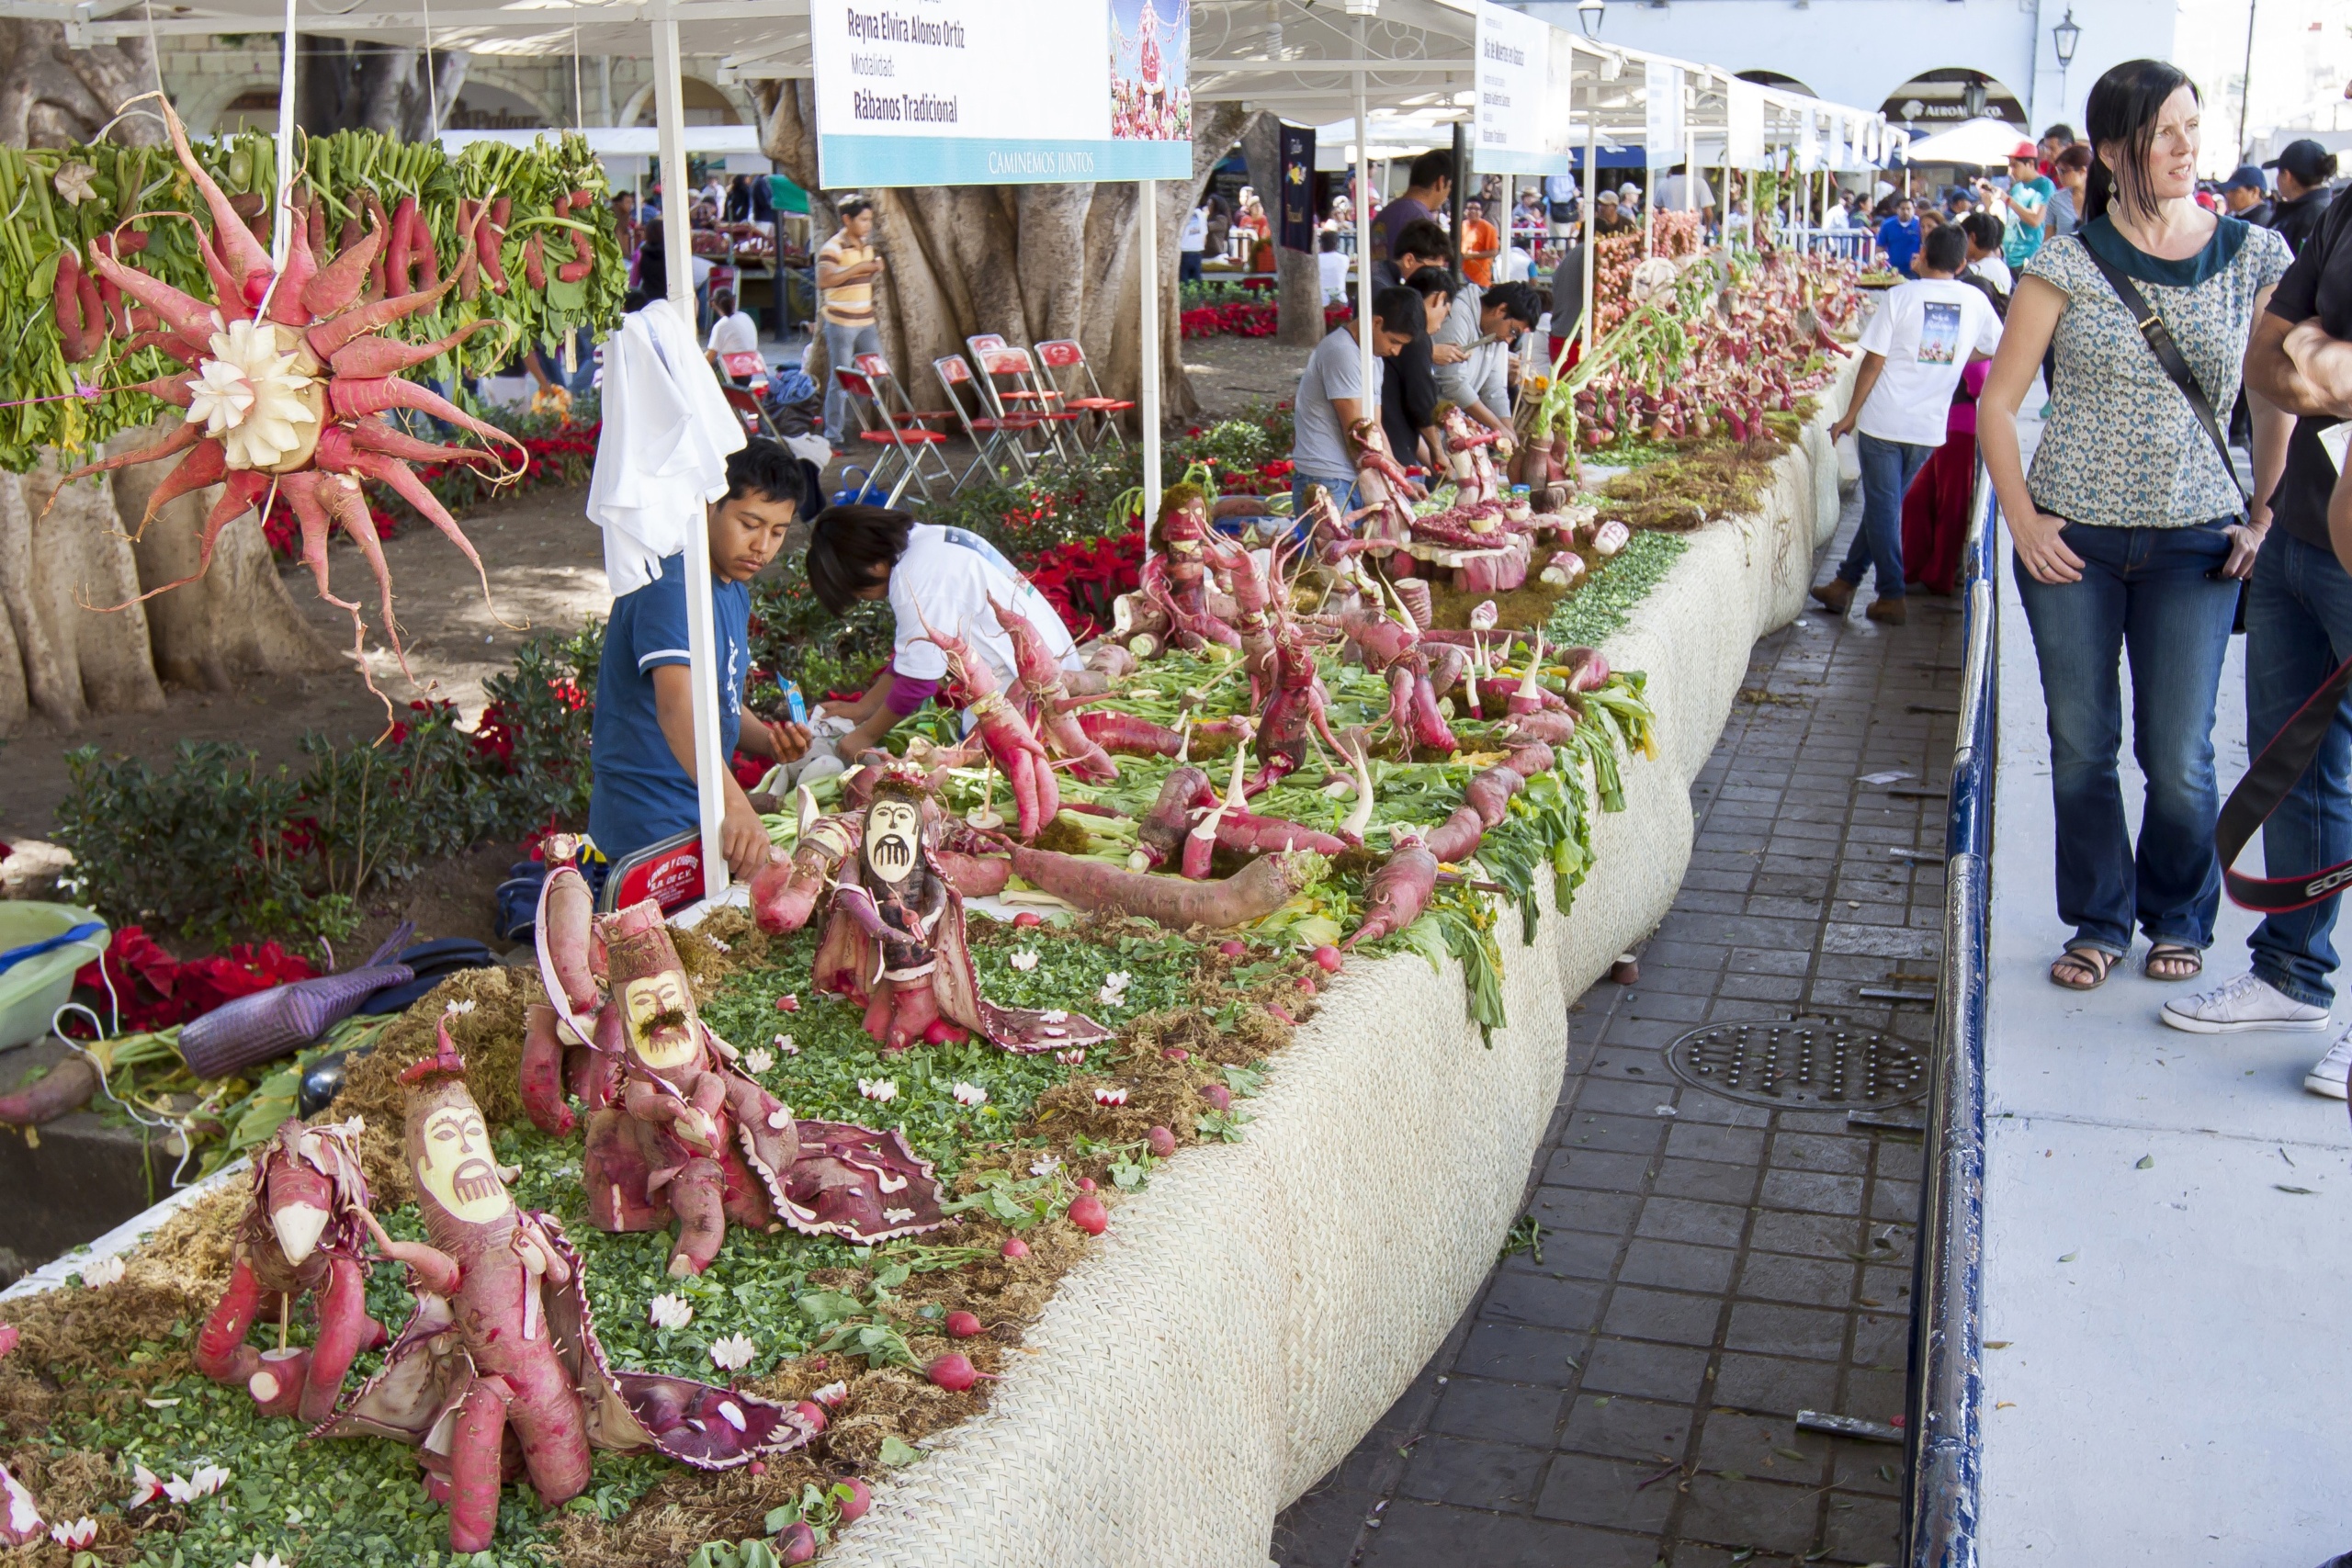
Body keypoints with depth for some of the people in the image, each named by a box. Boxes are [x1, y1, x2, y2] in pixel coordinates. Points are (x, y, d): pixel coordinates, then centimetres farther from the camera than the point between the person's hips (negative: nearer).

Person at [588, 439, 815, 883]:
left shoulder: (735, 591, 12)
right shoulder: (671, 587, -21)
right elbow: (676, 707, -35)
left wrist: (768, 741, 1)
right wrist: (734, 805, -49)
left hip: (702, 814, 10)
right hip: (652, 828, -10)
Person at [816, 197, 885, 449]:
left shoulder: (867, 245, 12)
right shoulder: (832, 248, -12)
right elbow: (824, 280, -25)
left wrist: (875, 270, 4)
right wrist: (857, 268, -25)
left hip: (866, 322, 7)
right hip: (840, 322, -7)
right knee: (840, 380, -3)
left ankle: (846, 417, 22)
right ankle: (833, 435, 5)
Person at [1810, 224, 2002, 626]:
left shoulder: (1901, 296, -8)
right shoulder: (1975, 301, 2)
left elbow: (1874, 361, -8)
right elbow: (1995, 347, 17)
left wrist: (1851, 416, 0)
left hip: (1885, 421, -4)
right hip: (1931, 427, 4)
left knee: (1882, 507, 5)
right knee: (1885, 504, 16)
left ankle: (1892, 597, 6)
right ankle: (1846, 582, 21)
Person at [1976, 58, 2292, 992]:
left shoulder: (2254, 258, 2)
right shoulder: (2068, 267, -3)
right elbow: (1996, 403, 0)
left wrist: (2265, 516, 3)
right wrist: (2020, 519, -7)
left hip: (2194, 541, 1)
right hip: (2071, 536, 0)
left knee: (2179, 756, 3)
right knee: (2081, 746, 7)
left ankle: (2178, 919, 27)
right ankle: (2099, 922, 25)